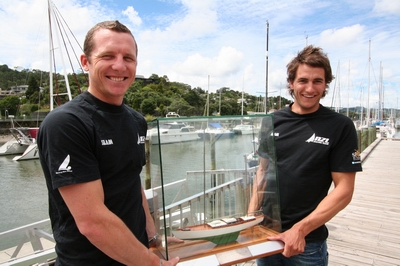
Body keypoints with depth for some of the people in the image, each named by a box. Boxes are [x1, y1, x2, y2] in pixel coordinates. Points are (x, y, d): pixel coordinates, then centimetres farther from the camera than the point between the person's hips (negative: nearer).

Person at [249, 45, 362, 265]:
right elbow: (263, 170, 6)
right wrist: (251, 215, -3)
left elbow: (344, 190, -11)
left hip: (308, 241, -3)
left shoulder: (341, 127, -10)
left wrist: (300, 229, -19)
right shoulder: (273, 121, -1)